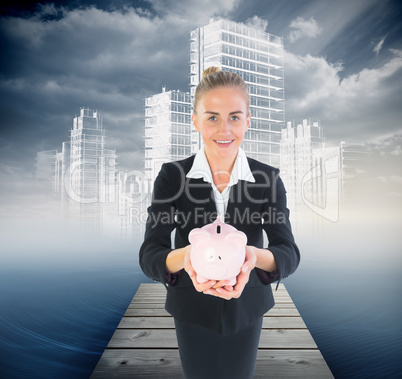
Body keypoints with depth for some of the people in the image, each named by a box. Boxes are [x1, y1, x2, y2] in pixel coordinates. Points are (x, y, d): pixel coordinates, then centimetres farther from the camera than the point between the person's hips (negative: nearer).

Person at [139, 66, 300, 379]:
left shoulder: (268, 179, -13)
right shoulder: (172, 176, -15)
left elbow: (289, 253, -19)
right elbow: (149, 256, -20)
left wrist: (255, 256, -42)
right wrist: (185, 256, -43)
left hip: (246, 311, 1)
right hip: (192, 312, -1)